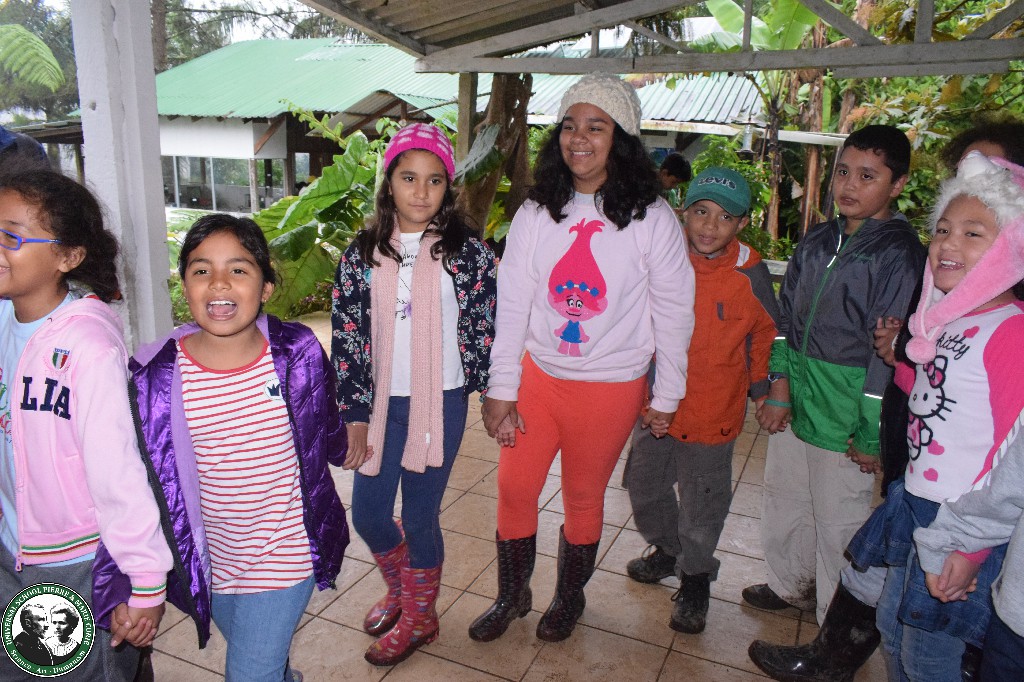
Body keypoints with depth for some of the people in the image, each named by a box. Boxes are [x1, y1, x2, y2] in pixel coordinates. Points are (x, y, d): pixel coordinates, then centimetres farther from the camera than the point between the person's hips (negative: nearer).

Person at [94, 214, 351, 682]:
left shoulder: (296, 351, -16)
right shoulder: (156, 374, -15)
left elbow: (325, 424, 6)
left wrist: (341, 450, 24)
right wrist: (120, 584, -5)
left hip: (285, 555, -2)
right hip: (211, 561, 2)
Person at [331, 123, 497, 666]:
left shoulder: (468, 252, -6)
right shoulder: (362, 254, 0)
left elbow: (485, 330, -1)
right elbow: (346, 336, 0)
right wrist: (355, 413, -2)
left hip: (441, 403, -3)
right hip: (380, 402, 3)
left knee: (419, 517, 7)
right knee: (367, 515, 11)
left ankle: (419, 617, 33)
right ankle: (399, 589, 43)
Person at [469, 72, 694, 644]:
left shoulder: (652, 218, -10)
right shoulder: (536, 213, -3)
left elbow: (674, 312, -4)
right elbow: (512, 306, -2)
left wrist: (667, 396, 0)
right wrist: (500, 391, -3)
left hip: (611, 387, -2)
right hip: (537, 375, 3)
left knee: (583, 498, 14)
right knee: (514, 488, 9)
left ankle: (570, 596, 40)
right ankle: (512, 595, 35)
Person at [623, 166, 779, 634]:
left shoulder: (750, 275, -13)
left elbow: (766, 336, 3)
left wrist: (764, 391, 6)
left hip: (712, 411, -3)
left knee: (702, 503, 11)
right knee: (644, 486, 19)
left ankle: (695, 577, 37)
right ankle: (667, 550, 47)